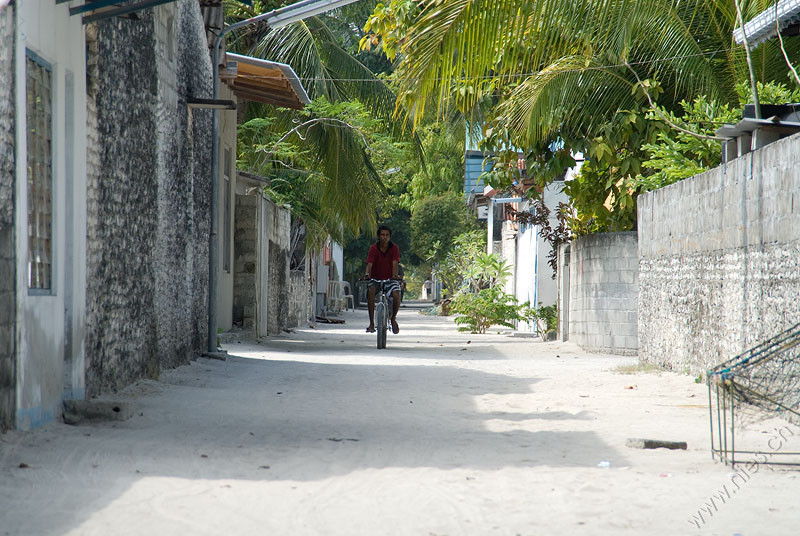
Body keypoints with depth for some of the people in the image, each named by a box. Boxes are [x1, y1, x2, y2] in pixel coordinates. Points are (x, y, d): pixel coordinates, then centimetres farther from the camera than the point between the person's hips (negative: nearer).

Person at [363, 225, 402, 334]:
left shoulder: (394, 248, -6)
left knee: (396, 294, -28)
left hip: (390, 278, 0)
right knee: (371, 291, -32)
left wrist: (395, 274, -39)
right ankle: (372, 323, -25)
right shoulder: (374, 248, -7)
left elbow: (394, 263, -18)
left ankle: (393, 318, 2)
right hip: (376, 278, 0)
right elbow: (369, 263, -19)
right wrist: (367, 274, -40)